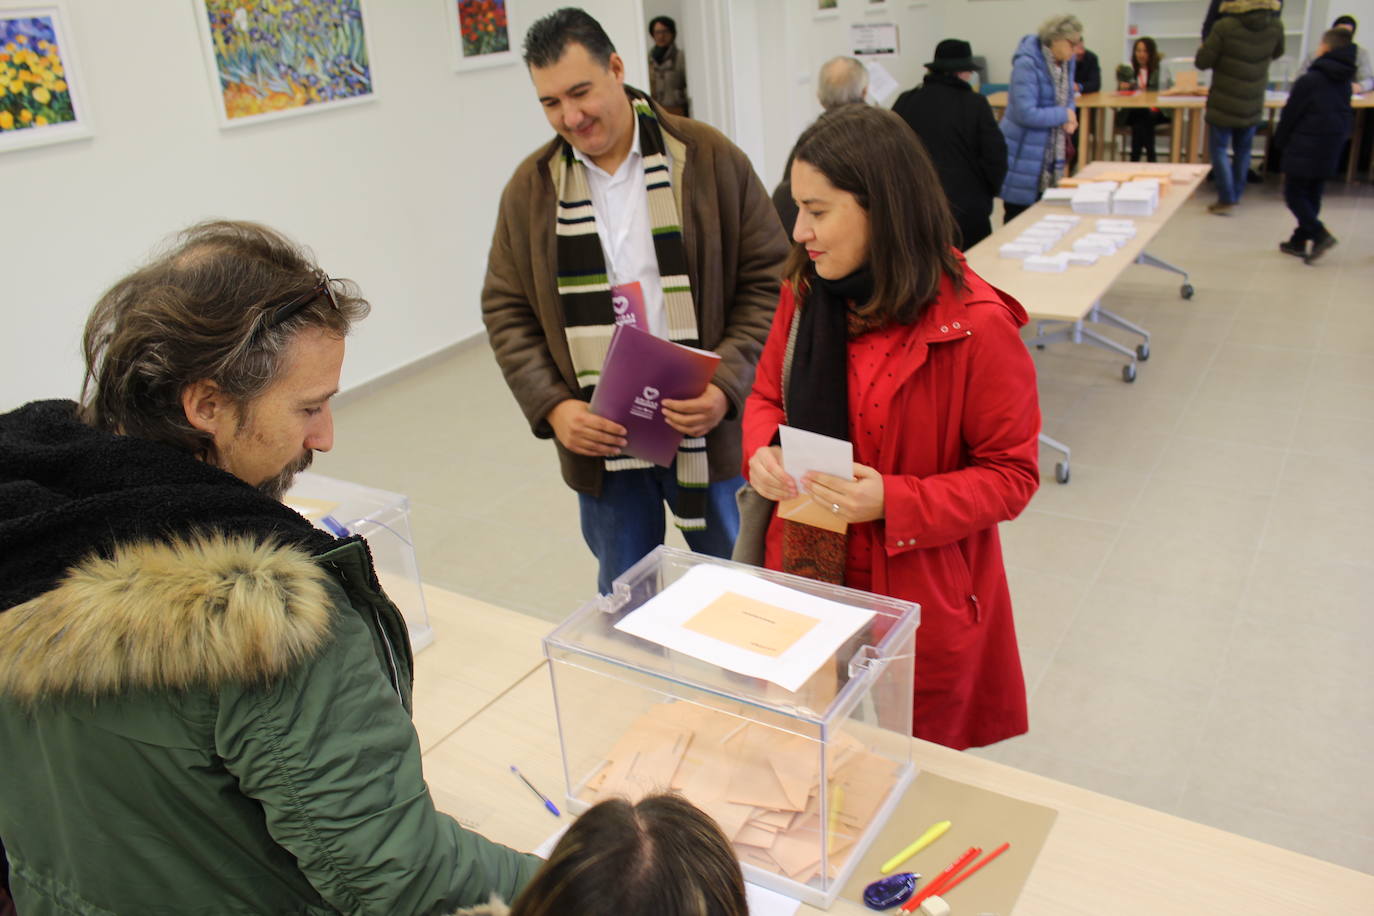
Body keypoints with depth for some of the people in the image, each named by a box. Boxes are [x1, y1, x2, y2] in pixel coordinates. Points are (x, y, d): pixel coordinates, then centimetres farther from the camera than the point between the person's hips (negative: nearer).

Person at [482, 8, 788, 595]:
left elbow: (768, 281, -3)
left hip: (708, 432, -1)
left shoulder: (712, 159, -4)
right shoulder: (529, 188, 3)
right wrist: (552, 408, -8)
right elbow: (506, 311, 6)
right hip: (600, 439, 2)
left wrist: (726, 387, -16)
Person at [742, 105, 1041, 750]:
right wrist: (762, 450, -10)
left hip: (922, 600, -4)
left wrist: (893, 502, -26)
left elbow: (1012, 474, -13)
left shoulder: (976, 326, -20)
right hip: (804, 577, 5)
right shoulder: (803, 291, -2)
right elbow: (768, 393, 12)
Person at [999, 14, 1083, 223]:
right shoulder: (1027, 64, -19)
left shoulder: (1066, 61, 6)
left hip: (1050, 157, 8)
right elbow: (1026, 113, -26)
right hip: (1024, 157, -8)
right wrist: (1063, 116, -13)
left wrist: (1069, 120, -4)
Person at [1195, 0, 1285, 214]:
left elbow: (1202, 62, -14)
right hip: (1252, 106, 5)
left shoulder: (1225, 27, -20)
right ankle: (1236, 196, 27)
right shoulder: (1275, 27, -4)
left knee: (1219, 149, 4)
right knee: (1243, 150, 17)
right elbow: (1277, 52, 16)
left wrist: (1204, 47, 7)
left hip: (1224, 104, -5)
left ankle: (1226, 200, -3)